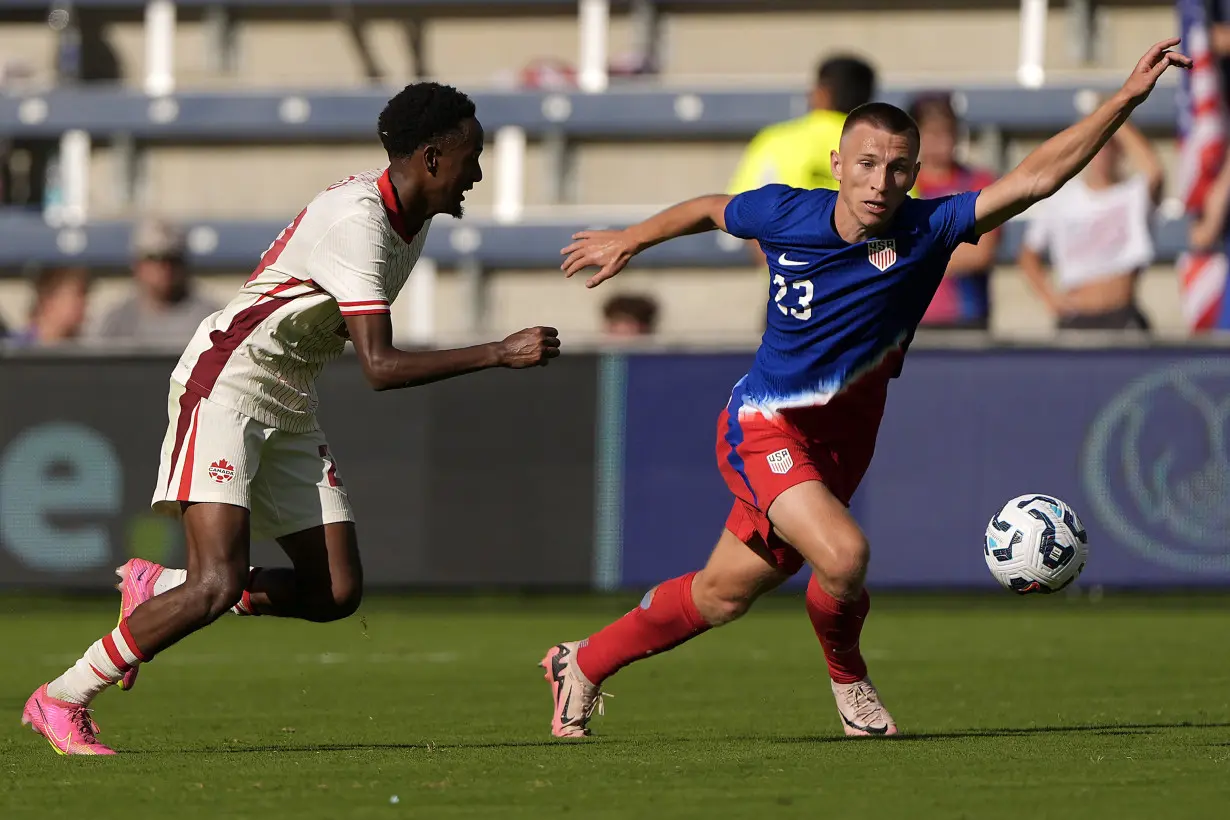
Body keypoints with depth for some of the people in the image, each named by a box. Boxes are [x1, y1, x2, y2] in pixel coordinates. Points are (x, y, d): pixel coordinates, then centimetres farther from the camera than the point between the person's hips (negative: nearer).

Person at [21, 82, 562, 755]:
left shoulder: (412, 216, 7)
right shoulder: (356, 220, -24)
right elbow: (380, 367, -29)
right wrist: (501, 354, -29)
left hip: (289, 408, 9)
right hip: (224, 388, -9)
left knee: (337, 591, -1)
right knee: (219, 584, -20)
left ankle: (155, 591, 17)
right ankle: (61, 701, -6)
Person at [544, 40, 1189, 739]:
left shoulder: (927, 231, -16)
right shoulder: (785, 213, -15)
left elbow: (1035, 178, -26)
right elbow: (710, 210, 9)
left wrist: (1128, 99, -35)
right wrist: (628, 242, 22)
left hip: (839, 440, 3)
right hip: (765, 431, -3)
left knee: (724, 595, 16)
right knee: (843, 553, -27)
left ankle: (585, 664, 38)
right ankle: (848, 678, 4)